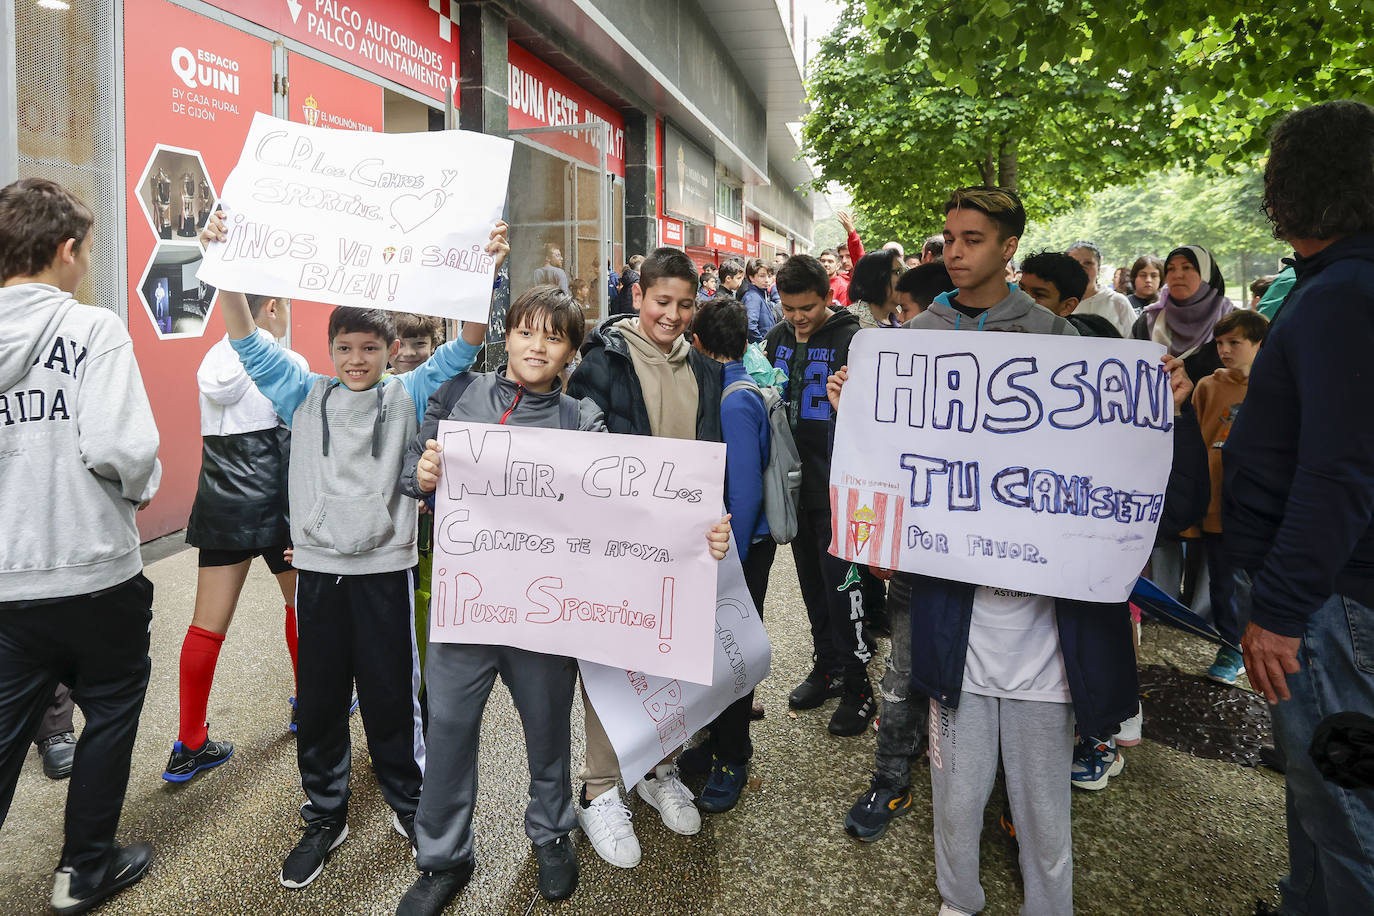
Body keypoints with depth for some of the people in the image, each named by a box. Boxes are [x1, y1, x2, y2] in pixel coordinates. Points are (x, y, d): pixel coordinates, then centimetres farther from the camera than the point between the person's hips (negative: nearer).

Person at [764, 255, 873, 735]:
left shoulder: (851, 339, -11)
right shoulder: (778, 337, 7)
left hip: (836, 485, -6)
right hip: (795, 481, 6)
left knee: (842, 583, -2)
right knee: (812, 581, 16)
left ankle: (857, 686, 12)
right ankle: (828, 667, 32)